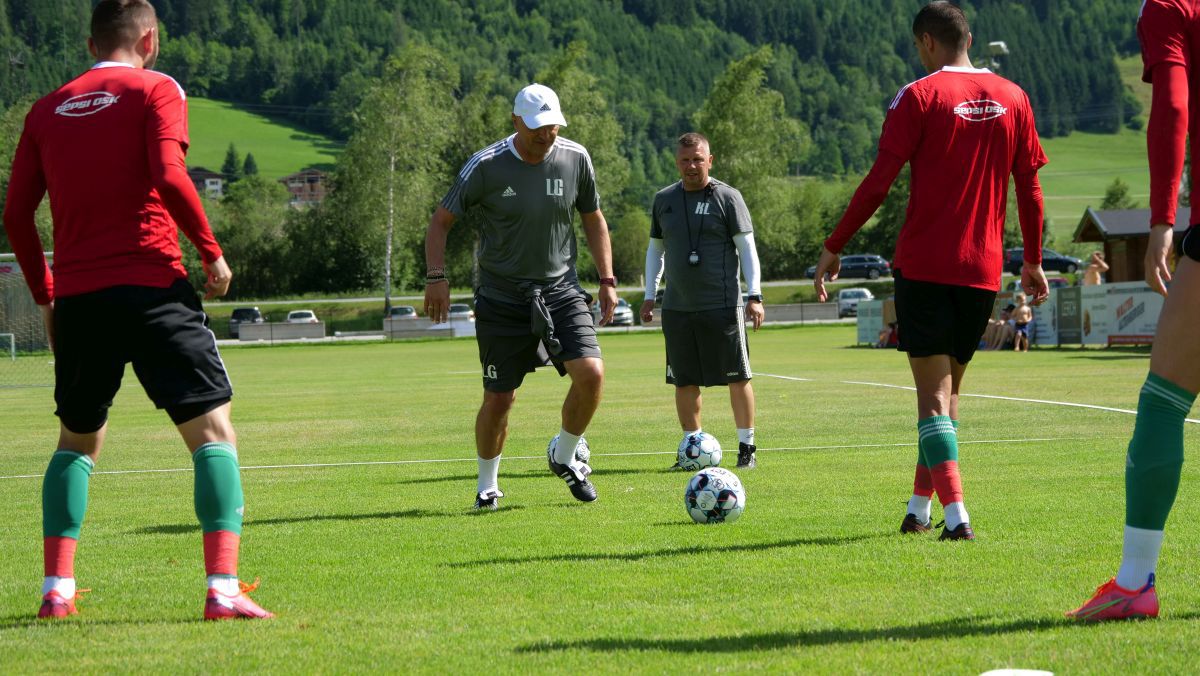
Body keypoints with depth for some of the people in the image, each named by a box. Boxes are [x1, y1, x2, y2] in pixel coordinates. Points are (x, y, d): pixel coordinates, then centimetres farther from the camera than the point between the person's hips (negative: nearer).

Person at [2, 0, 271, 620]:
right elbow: (169, 177, -14)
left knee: (77, 441, 21)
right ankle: (223, 589, -14)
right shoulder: (155, 90, 1)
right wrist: (211, 251, -4)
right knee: (213, 432, -1)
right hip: (151, 287, -5)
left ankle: (56, 589, 11)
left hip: (76, 296, 5)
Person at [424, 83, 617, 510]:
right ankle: (487, 486, 24)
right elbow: (441, 221, -2)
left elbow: (593, 221, 12)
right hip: (502, 298, -2)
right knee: (499, 399, -1)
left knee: (591, 373, -18)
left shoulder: (575, 159, -3)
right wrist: (436, 277, -13)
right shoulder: (486, 166, -11)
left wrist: (607, 280, 6)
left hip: (560, 290, 2)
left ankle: (564, 456, 9)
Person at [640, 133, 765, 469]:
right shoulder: (664, 200, 11)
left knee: (737, 377, -3)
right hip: (678, 307, 4)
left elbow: (747, 248, -3)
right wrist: (649, 295, 14)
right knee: (685, 381, 5)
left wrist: (754, 295, -11)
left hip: (722, 305, -4)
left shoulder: (727, 197, -2)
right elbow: (655, 249, 20)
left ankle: (746, 447, 5)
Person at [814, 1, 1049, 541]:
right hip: (983, 270, 4)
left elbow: (879, 182, -9)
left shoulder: (921, 96, -6)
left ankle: (956, 516, -16)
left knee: (933, 392, -4)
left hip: (923, 265, -4)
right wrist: (1033, 262, 19)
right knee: (947, 388, 16)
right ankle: (920, 508, 21)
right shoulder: (1012, 98, 7)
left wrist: (833, 248, -2)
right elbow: (1029, 187, 10)